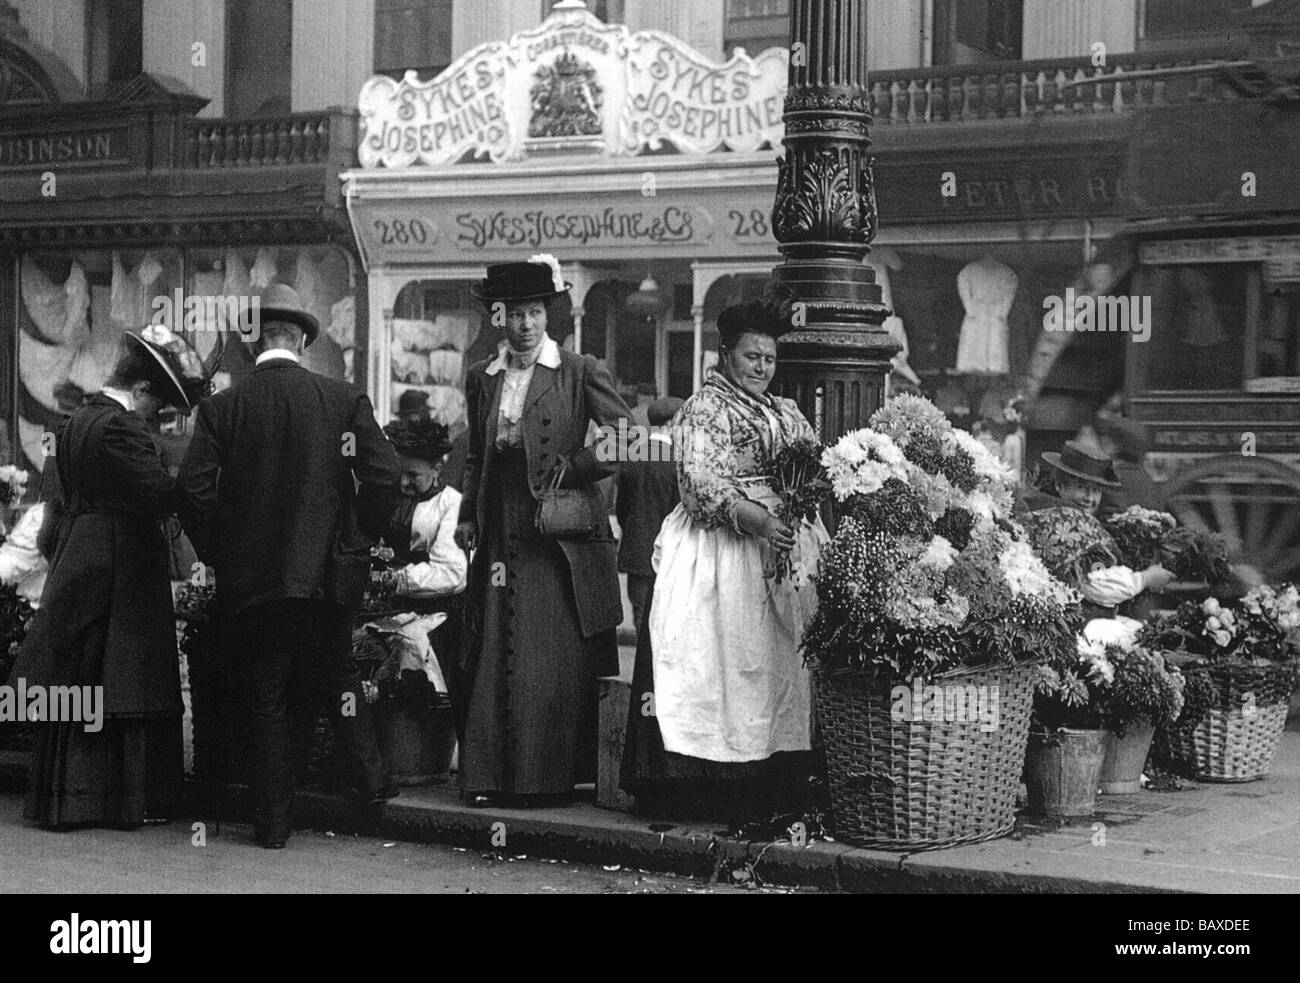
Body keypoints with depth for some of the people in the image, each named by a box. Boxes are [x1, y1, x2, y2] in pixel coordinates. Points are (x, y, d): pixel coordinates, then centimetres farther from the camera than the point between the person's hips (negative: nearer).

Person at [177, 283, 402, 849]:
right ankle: (368, 776, 15)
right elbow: (383, 477, -8)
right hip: (330, 571, 0)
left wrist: (217, 555, 4)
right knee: (338, 671, 22)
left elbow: (193, 489, -9)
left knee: (266, 701, 7)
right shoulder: (344, 400, -3)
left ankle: (273, 823, 9)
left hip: (251, 576, 0)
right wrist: (357, 541, 6)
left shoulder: (222, 408, -3)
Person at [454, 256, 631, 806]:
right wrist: (467, 514, 10)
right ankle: (490, 775, 6)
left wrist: (570, 469, -12)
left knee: (557, 661, -3)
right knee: (495, 656, 2)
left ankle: (550, 775, 3)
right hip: (502, 540, 4)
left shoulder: (579, 373, -1)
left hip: (562, 537, -4)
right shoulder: (482, 379, 13)